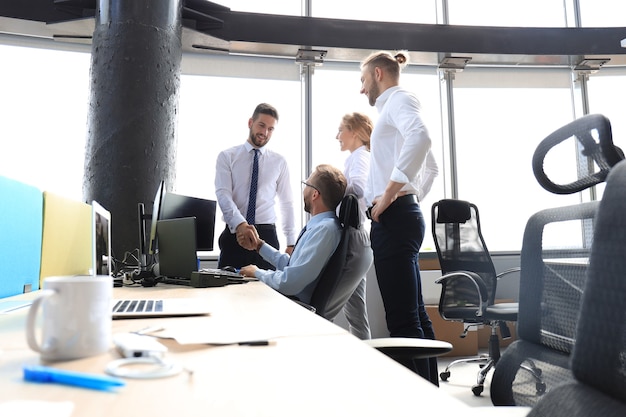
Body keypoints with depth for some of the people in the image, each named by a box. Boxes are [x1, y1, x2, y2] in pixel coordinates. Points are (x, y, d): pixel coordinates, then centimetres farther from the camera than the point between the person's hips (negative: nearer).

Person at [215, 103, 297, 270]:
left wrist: (291, 244, 3)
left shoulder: (279, 162, 9)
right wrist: (240, 223, -26)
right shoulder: (227, 156, 4)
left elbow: (287, 203, 10)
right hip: (234, 233, -1)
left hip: (267, 234, 1)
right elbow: (223, 194, -9)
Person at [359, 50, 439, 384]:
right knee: (415, 313, 12)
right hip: (399, 216, 11)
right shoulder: (393, 106, 26)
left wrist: (389, 194, -24)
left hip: (394, 218, -11)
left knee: (402, 319, -11)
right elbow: (429, 164, 32)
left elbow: (420, 137, -26)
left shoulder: (398, 98, -2)